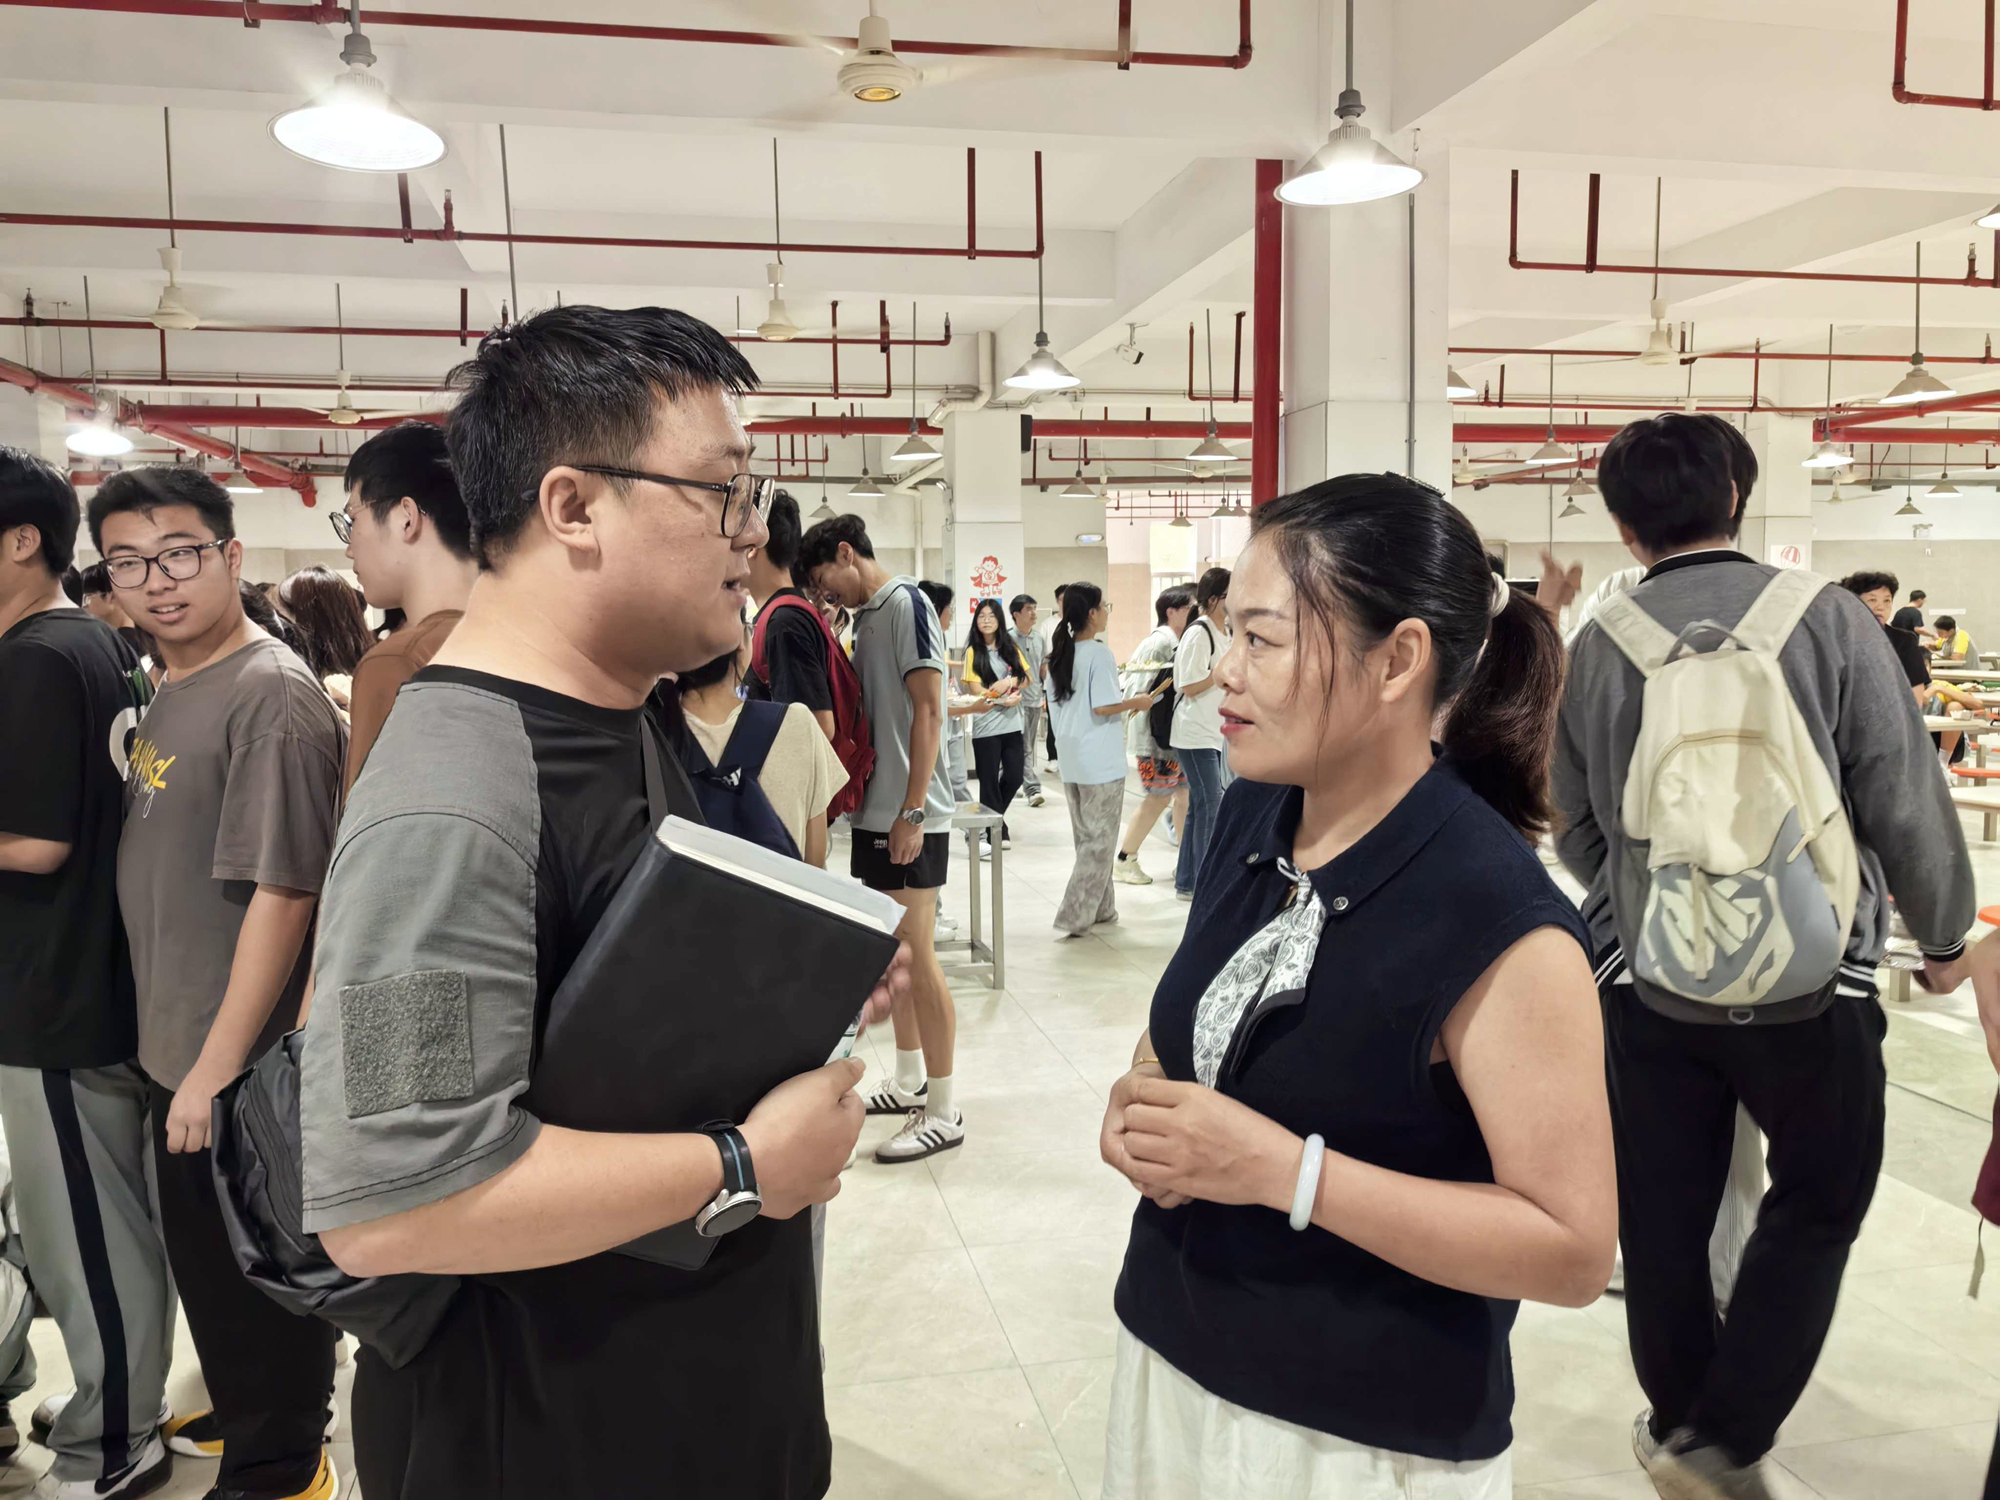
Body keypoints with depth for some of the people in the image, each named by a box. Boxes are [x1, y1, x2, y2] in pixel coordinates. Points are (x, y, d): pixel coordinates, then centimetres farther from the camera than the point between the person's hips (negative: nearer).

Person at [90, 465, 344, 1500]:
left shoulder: (273, 697, -21)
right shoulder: (171, 692, 9)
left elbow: (280, 893, -25)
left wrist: (219, 1067, -22)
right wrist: (183, 1053, 15)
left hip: (242, 1069, -9)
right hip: (180, 1051, 9)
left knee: (260, 1275, 8)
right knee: (204, 1256, 24)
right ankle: (243, 1416, 45)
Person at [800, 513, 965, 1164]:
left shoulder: (907, 604, -11)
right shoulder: (866, 615, 16)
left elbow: (927, 711, -17)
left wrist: (913, 811, -20)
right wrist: (864, 800, 17)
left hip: (910, 816, -9)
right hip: (877, 811, 9)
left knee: (917, 956, -5)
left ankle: (943, 1112, 5)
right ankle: (910, 1081, 30)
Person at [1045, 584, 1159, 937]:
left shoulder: (1059, 655, 9)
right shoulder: (1098, 653, -15)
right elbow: (1103, 707, -21)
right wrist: (1136, 703, -5)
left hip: (1071, 758, 8)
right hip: (1100, 761, -8)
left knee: (1086, 837, 16)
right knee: (1100, 840, 0)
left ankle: (1099, 909, 25)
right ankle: (1075, 917, -3)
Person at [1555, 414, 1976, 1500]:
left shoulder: (1595, 648, -3)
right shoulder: (1828, 622, -10)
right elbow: (1904, 804, -7)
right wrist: (1944, 934, 11)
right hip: (1809, 976, -2)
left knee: (1662, 1213, 15)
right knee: (1816, 1203, 18)